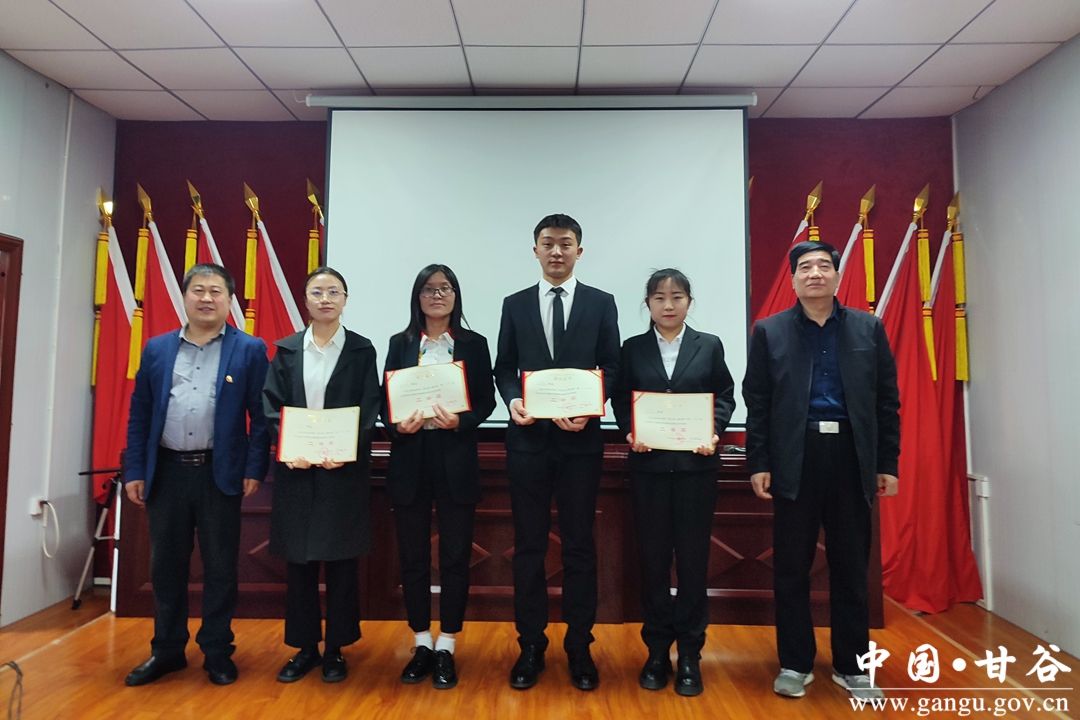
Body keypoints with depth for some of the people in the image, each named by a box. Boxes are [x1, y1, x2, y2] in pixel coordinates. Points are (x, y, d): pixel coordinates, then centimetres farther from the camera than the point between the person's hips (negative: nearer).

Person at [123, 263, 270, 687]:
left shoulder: (249, 350, -1)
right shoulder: (156, 349, 9)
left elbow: (261, 414, -4)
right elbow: (139, 414, 9)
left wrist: (254, 469, -9)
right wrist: (134, 471, 4)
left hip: (220, 473, -3)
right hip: (166, 472, 3)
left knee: (220, 566, 7)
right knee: (166, 564, 13)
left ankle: (217, 652, 22)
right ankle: (167, 650, 29)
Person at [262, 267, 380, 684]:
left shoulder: (361, 350, 1)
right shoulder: (286, 349, 7)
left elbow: (369, 410, -4)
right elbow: (272, 406, 2)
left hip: (345, 470, -2)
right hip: (296, 469, 2)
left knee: (341, 561, 6)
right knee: (299, 561, 10)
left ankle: (336, 649, 22)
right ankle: (304, 647, 26)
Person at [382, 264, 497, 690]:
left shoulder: (474, 344, 4)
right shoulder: (400, 344, 8)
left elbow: (486, 401, 1)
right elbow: (385, 401, 6)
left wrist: (460, 421, -17)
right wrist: (397, 426, -14)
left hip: (456, 459, -1)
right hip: (409, 459, 2)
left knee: (455, 555, 5)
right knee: (412, 555, 8)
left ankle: (446, 649, 20)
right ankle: (422, 645, 25)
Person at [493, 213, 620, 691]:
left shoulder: (601, 303, 6)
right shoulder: (515, 305, 10)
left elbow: (611, 366, 2)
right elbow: (504, 367, 8)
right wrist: (512, 400, -12)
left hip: (580, 439, -1)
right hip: (528, 438, 1)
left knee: (579, 545, 8)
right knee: (528, 544, 8)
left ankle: (579, 647, 22)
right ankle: (531, 646, 23)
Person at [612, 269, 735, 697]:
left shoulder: (709, 346, 6)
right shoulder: (632, 349, 6)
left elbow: (726, 397, 5)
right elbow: (620, 400, 5)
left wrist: (713, 431, -11)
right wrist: (630, 432, -12)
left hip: (695, 464, 0)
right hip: (649, 465, 1)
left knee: (693, 558, 5)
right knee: (653, 558, 7)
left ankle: (689, 653, 20)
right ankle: (657, 650, 22)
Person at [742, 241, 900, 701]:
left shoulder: (869, 328, 8)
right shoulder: (769, 332, 4)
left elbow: (887, 400, 7)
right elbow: (757, 403, 1)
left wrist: (888, 464, 3)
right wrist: (758, 464, -4)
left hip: (851, 456, 1)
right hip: (795, 458, -1)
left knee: (851, 567, 10)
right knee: (791, 568, 7)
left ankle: (851, 666, 26)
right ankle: (795, 664, 22)